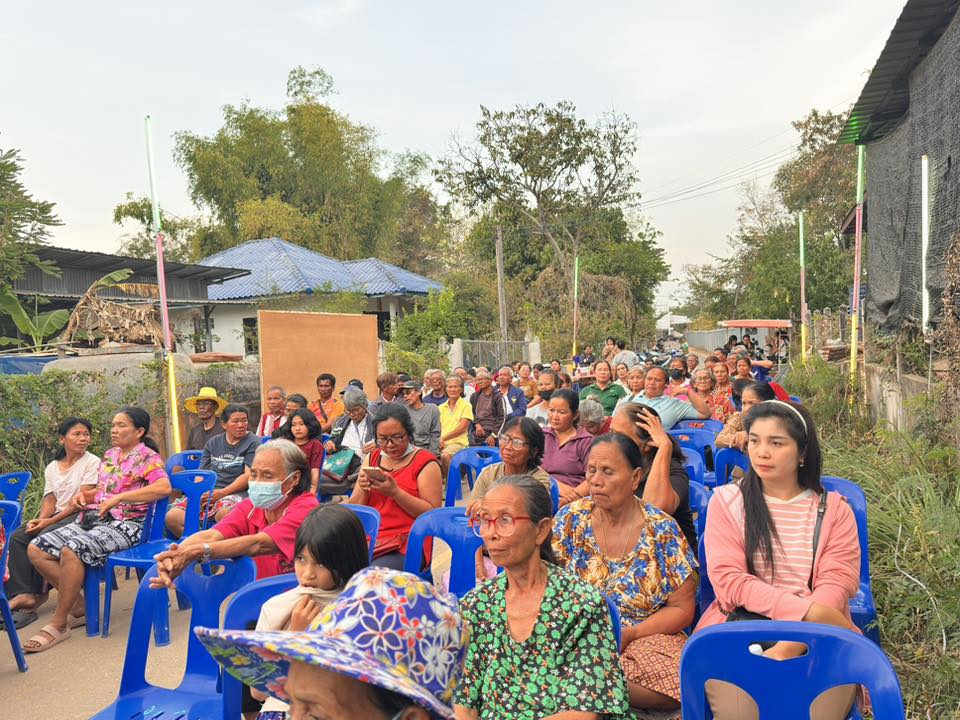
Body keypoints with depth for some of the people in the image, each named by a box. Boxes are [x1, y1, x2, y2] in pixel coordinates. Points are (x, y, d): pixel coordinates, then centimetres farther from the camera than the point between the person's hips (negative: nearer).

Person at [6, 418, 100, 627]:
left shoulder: (92, 462, -5)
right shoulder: (52, 467, 15)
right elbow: (50, 500, 10)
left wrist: (50, 521, -16)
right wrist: (40, 520, -11)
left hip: (80, 516, -6)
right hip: (57, 517, 6)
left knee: (45, 537, -29)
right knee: (18, 537, -16)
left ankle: (38, 592, -12)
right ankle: (23, 593, -19)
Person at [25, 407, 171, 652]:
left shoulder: (148, 457, -6)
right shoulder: (109, 455, 19)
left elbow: (164, 487, -25)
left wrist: (119, 497, -25)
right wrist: (83, 495, 7)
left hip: (125, 524, -9)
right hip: (92, 519, 9)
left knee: (72, 550, -32)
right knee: (36, 549, -6)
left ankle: (58, 624, -15)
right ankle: (78, 606, 4)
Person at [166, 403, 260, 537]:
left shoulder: (253, 443, 5)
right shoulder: (212, 443, 21)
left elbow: (249, 475, -5)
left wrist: (221, 493, -13)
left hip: (233, 492, -5)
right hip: (205, 492, 5)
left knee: (224, 513, -39)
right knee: (172, 517, -18)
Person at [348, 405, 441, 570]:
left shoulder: (425, 462, 1)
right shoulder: (372, 458, 15)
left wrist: (395, 492, -17)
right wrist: (363, 490, -8)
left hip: (406, 544, -4)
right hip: (368, 537, 5)